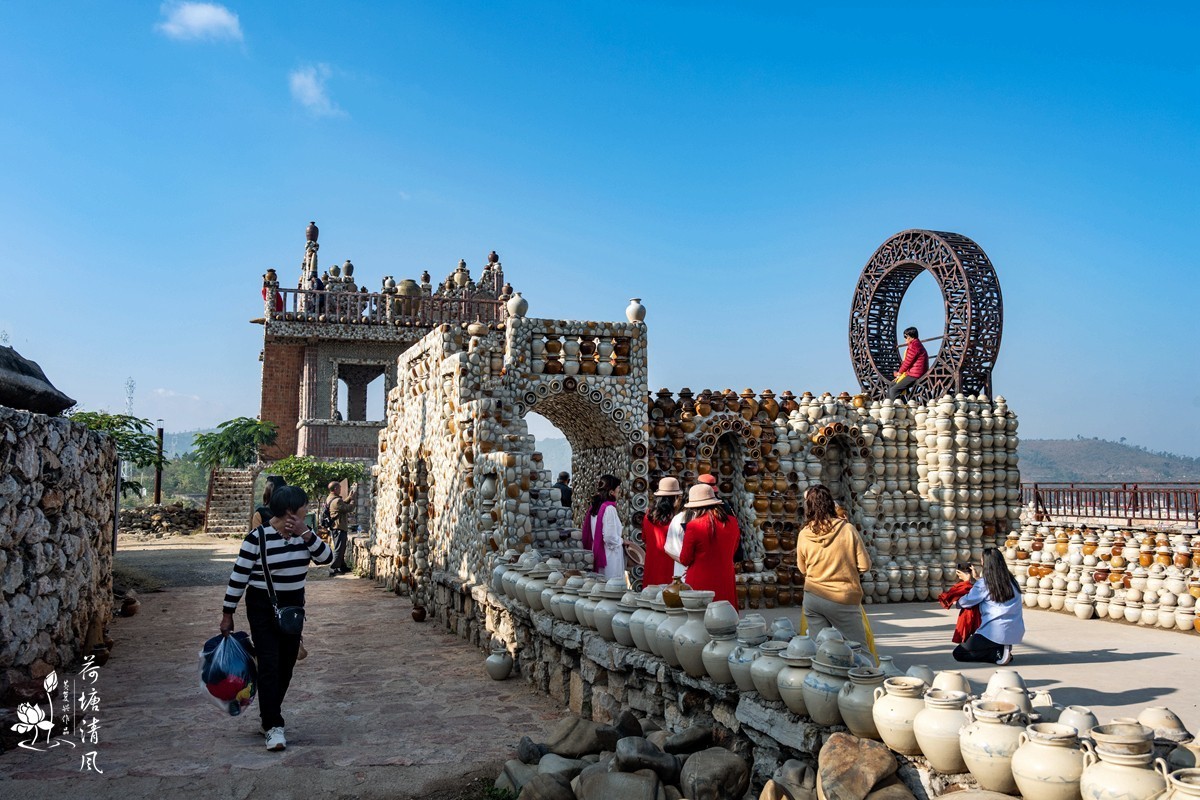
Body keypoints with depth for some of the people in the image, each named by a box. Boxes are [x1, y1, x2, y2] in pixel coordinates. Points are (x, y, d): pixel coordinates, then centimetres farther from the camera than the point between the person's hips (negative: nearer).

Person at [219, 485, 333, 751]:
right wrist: (228, 614, -8)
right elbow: (238, 576, -11)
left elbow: (326, 557, -7)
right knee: (269, 664, -9)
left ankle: (269, 715, 29)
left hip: (293, 606, 6)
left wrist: (306, 534, -18)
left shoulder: (304, 534, 1)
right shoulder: (257, 537, -16)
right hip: (262, 608, -6)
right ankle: (273, 726, -5)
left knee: (286, 664, 12)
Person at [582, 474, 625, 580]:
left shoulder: (594, 507, 7)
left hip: (598, 554, 8)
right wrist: (622, 541, -4)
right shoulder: (609, 509, -18)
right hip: (610, 557, -8)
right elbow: (610, 538, -22)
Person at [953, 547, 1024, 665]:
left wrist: (958, 603, 20)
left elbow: (966, 602, -2)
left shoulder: (984, 583, -9)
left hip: (995, 632, -7)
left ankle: (998, 654, -9)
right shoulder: (1011, 581, 7)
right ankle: (1004, 649, 8)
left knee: (958, 653, 4)